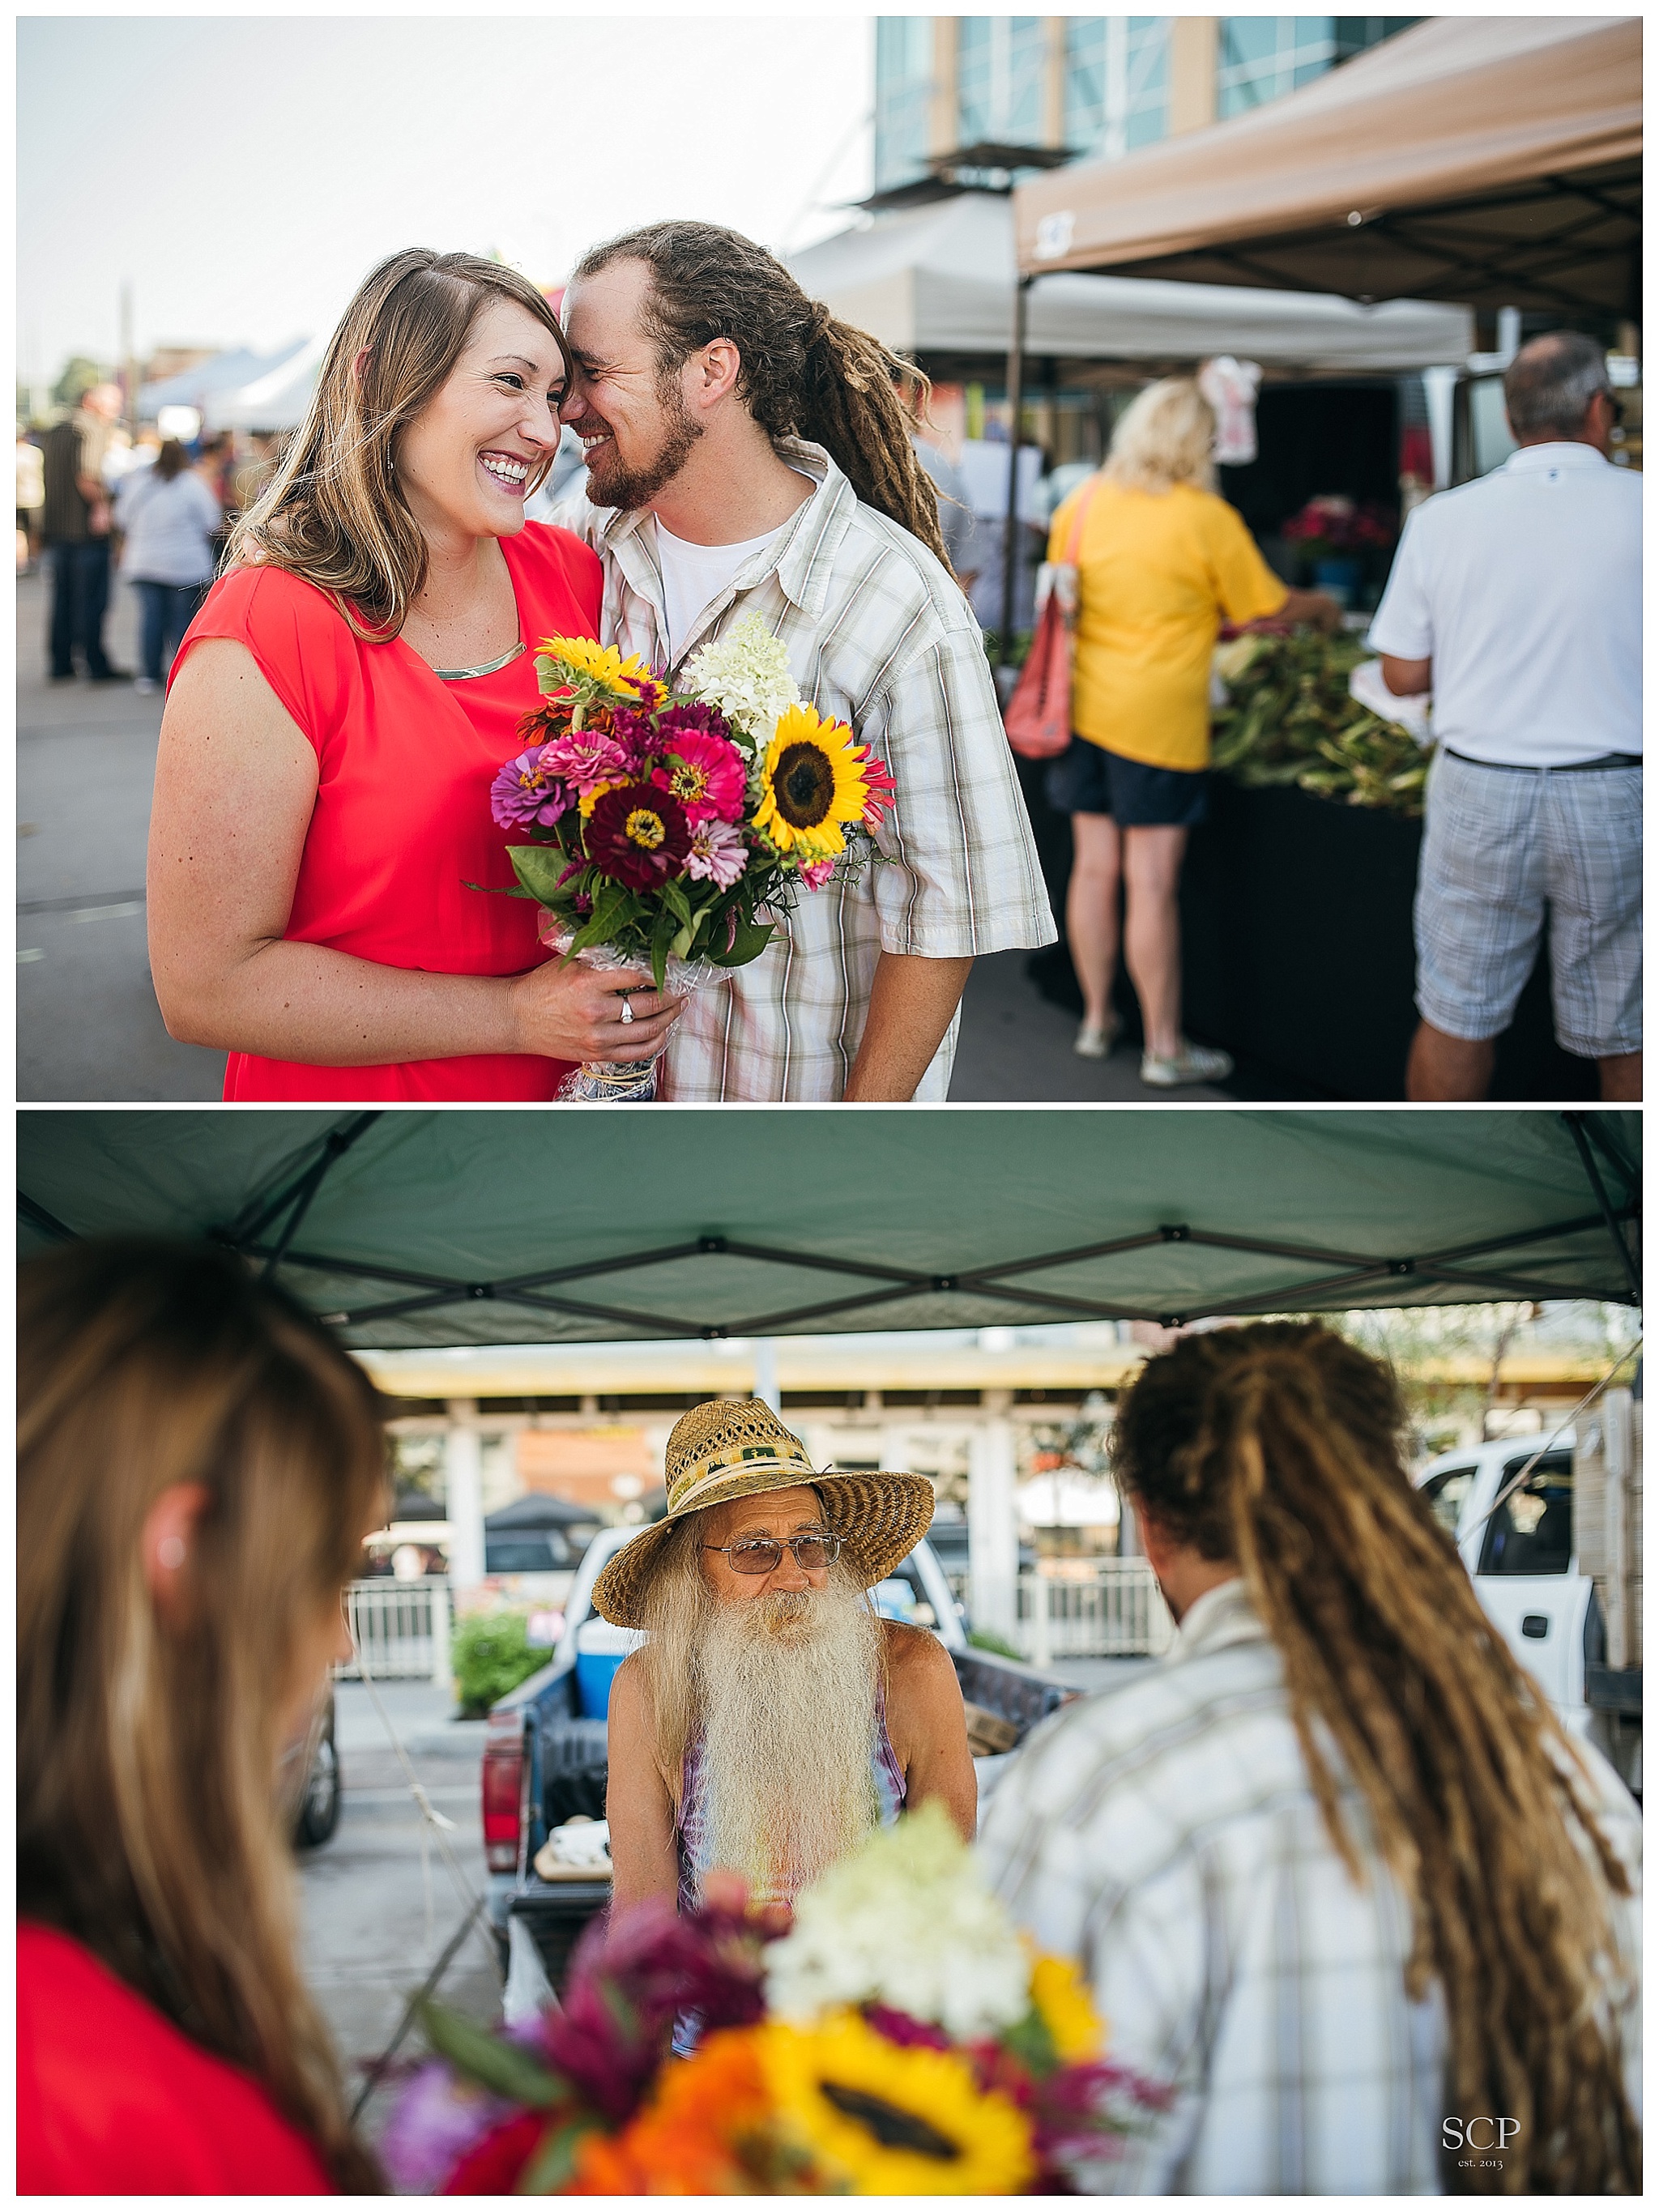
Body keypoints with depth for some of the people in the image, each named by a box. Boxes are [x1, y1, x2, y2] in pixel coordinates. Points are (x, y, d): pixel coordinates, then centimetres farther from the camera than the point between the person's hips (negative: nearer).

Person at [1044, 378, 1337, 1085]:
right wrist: (1322, 607, 20)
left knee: (1094, 867, 14)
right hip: (1158, 721, -5)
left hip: (1086, 704, 5)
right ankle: (1164, 1047, 6)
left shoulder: (1083, 503, 4)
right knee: (1151, 881, -2)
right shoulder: (1207, 519, -11)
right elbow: (1267, 609, -2)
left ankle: (1096, 1019, 25)